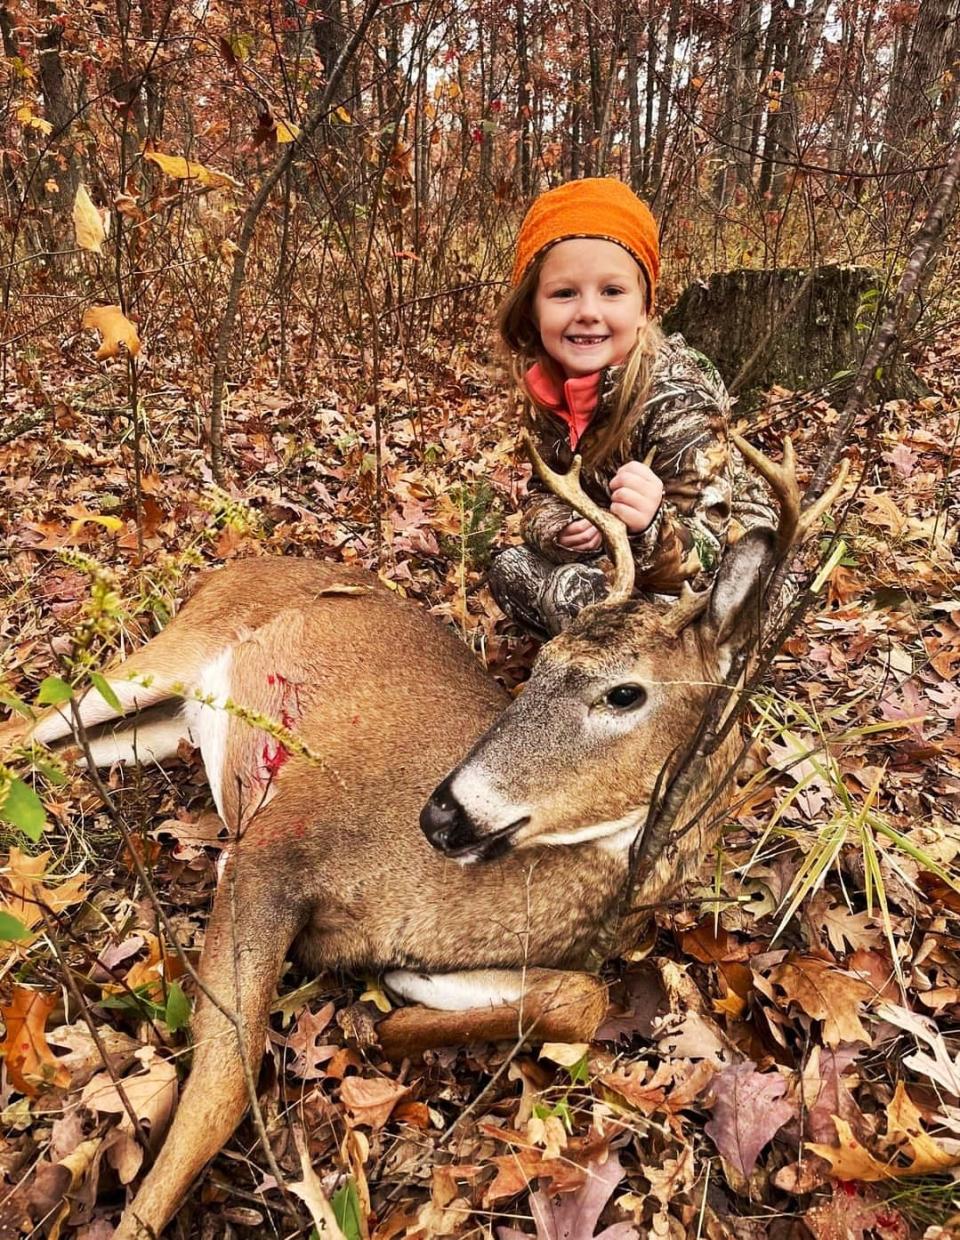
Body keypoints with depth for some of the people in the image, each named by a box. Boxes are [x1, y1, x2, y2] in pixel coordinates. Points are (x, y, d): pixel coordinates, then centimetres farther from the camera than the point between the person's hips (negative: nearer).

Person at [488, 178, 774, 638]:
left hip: (727, 574, -7)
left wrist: (650, 526, -53)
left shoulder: (676, 396, -27)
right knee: (509, 569, 0)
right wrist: (560, 528, -20)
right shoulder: (549, 385, -8)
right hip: (624, 562, 7)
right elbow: (544, 489, 4)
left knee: (573, 590, -26)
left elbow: (704, 554, -30)